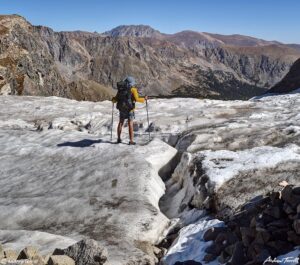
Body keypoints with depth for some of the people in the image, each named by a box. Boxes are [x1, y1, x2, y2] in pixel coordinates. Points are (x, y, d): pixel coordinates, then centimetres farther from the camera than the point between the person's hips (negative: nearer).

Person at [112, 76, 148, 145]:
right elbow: (136, 99, -14)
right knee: (130, 124, -2)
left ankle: (119, 139, 26)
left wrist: (113, 100, 34)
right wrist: (144, 99, 2)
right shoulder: (133, 89, -5)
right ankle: (131, 141, -4)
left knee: (121, 123, 18)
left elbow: (115, 99, 10)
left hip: (121, 108, 4)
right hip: (129, 109, -4)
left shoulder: (120, 89, 7)